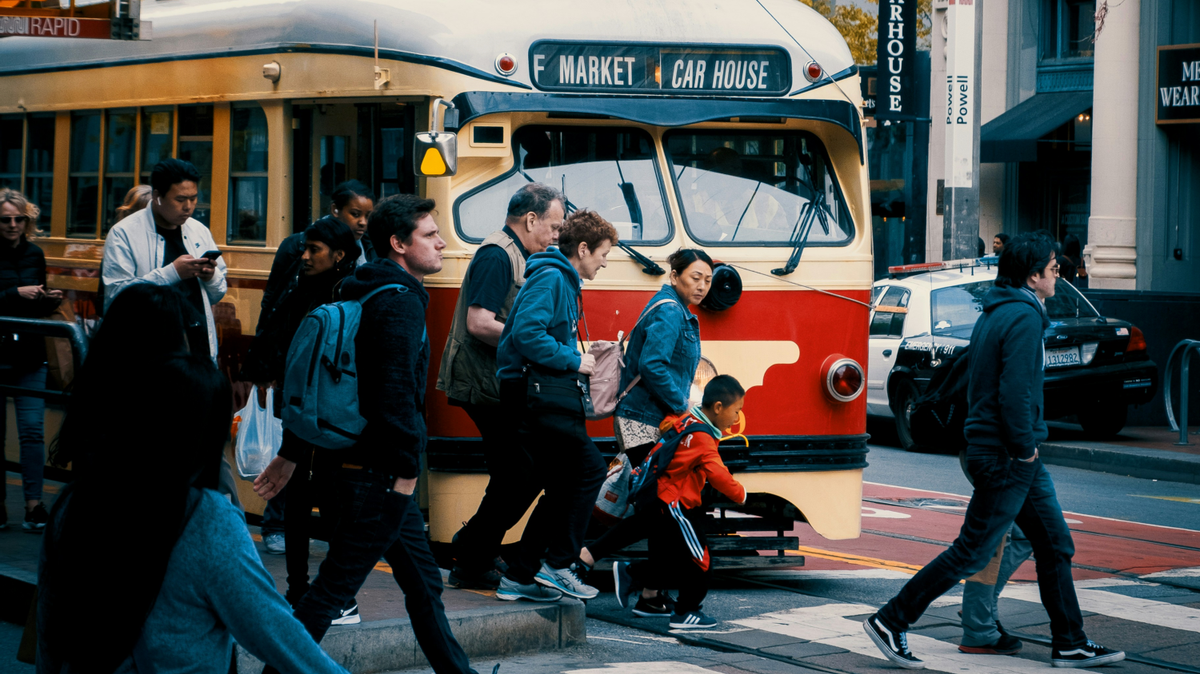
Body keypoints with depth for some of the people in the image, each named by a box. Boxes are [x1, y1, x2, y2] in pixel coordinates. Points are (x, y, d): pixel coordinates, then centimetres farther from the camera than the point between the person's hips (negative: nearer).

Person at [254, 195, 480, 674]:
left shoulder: (361, 295, 16)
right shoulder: (401, 304, -14)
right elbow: (397, 393, -24)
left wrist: (290, 454, 20)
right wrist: (406, 468, -21)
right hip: (380, 474, -10)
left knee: (423, 582, 15)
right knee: (333, 588, -6)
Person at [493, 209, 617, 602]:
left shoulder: (565, 282, 22)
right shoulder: (550, 279, -10)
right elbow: (527, 333, -22)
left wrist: (587, 355, 14)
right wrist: (573, 361, -16)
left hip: (545, 396, 11)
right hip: (538, 395, -11)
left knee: (561, 487, 10)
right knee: (588, 468, -12)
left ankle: (519, 577, 12)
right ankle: (558, 564, -7)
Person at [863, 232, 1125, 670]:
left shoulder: (995, 313, 13)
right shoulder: (1024, 317, -17)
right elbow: (1016, 392, -25)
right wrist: (1023, 448, -15)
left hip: (1014, 457, 10)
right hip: (1007, 457, -10)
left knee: (1055, 545, 12)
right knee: (971, 554, -5)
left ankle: (1070, 644, 18)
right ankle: (890, 622, 1)